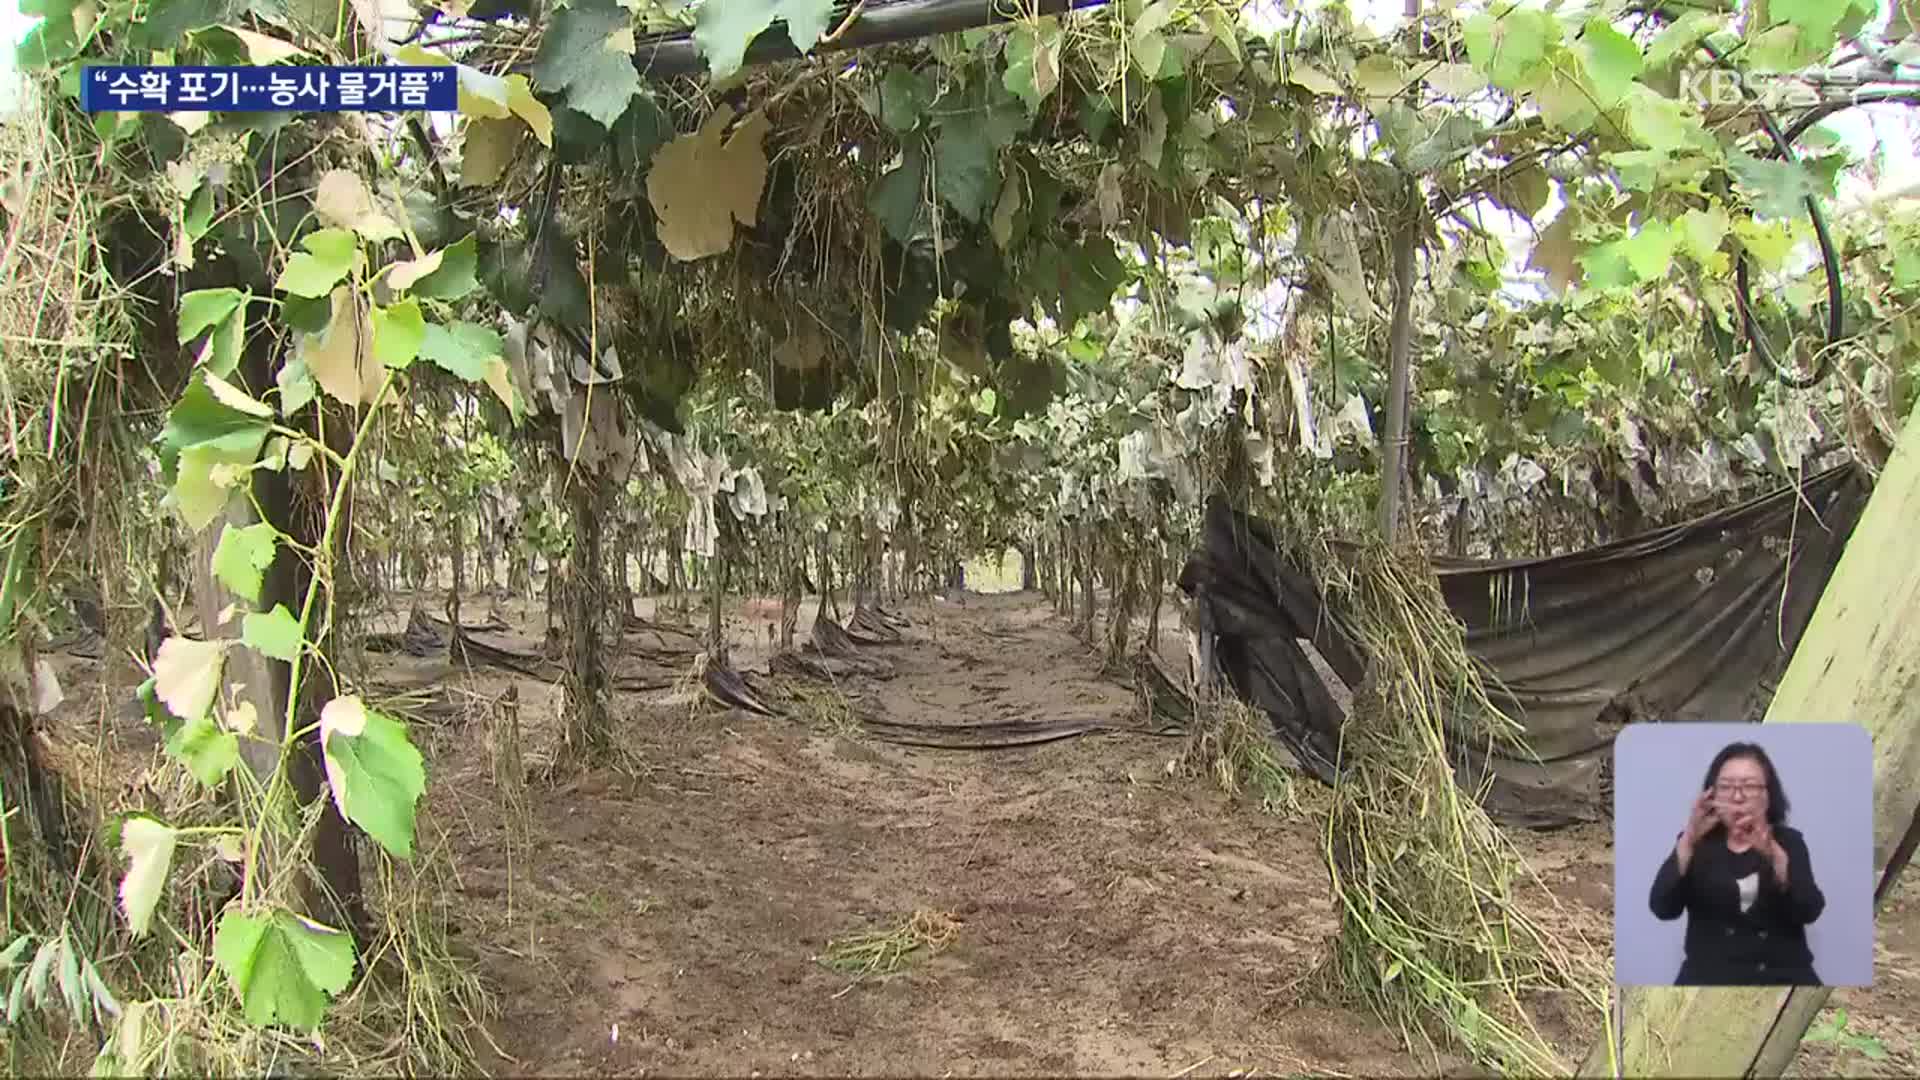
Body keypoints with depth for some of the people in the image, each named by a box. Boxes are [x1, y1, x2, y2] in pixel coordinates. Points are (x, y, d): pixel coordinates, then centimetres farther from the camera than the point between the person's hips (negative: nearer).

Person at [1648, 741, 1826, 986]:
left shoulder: (1789, 841, 9)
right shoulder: (1696, 842, 7)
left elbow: (1810, 911, -8)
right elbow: (1663, 908, -9)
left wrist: (1773, 854, -25)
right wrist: (1688, 841, -21)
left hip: (1783, 974, 1)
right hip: (1711, 973, -1)